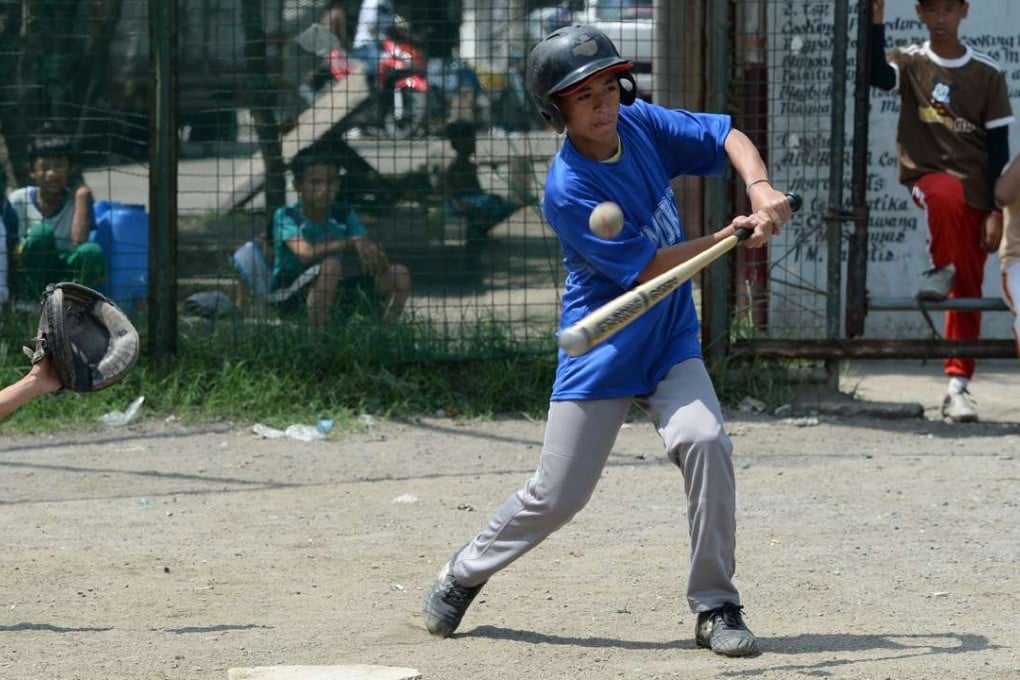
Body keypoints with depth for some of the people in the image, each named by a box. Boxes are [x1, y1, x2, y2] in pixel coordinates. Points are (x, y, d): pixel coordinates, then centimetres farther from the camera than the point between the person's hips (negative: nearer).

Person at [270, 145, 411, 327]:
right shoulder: (285, 216, -12)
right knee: (331, 264, -36)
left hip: (335, 293, 5)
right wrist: (352, 242, -36)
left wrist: (375, 255, -33)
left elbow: (368, 249, -8)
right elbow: (306, 254, -30)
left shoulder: (344, 215, 4)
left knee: (400, 275, -10)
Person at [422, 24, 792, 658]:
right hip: (601, 351, -4)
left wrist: (761, 188, -18)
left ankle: (717, 606, -11)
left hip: (671, 343, 4)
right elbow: (646, 267, -20)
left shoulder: (641, 124, -4)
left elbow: (727, 136, 1)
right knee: (557, 496, 1)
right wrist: (729, 237, -25)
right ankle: (464, 574, 29)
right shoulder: (567, 189, -21)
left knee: (704, 440, -22)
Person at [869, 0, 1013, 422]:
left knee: (968, 292, 0)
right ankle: (942, 270, -14)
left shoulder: (986, 73, 1)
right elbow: (880, 78, -23)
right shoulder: (910, 63, 1)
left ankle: (958, 384, 5)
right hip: (927, 175, -2)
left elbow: (998, 145, 2)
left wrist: (996, 211, -3)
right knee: (947, 195, -39)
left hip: (976, 192, 2)